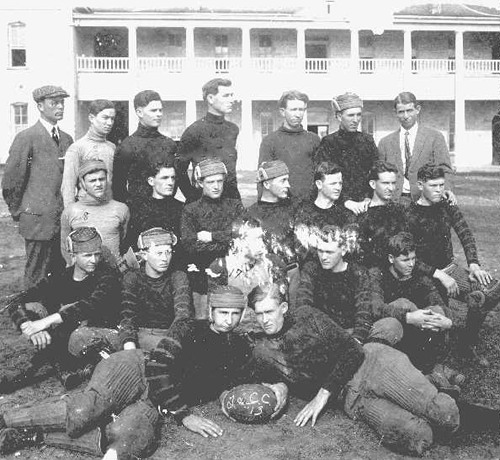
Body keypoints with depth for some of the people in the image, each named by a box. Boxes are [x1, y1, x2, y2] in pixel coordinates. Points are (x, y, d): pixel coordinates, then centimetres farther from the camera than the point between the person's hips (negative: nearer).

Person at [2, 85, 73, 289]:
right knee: (37, 276, 3)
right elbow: (10, 181, -6)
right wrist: (17, 212, 0)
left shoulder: (67, 139, 12)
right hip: (39, 220, -6)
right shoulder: (27, 138, -8)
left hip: (64, 220, 6)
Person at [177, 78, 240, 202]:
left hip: (232, 197, 5)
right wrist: (192, 197, -8)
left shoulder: (233, 129, 11)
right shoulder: (194, 130, -8)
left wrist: (235, 195, 13)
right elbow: (179, 170, -4)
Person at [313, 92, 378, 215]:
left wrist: (368, 198, -9)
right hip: (337, 205, -2)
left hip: (364, 205, 3)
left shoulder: (367, 140, 11)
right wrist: (345, 200, -19)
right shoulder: (328, 143, 0)